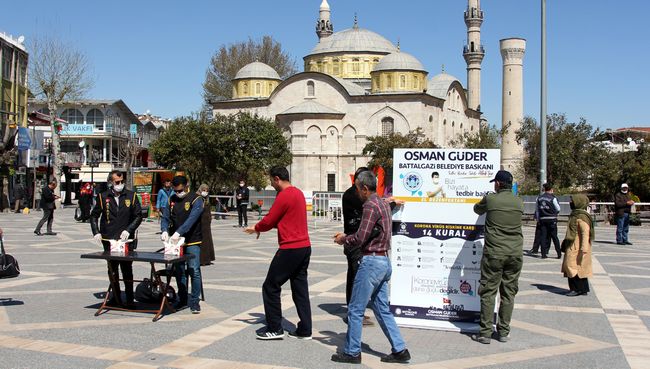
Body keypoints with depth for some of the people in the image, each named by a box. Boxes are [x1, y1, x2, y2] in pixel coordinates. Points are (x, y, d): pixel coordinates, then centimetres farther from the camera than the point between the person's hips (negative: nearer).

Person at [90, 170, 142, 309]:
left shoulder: (131, 196, 4)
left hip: (127, 240, -1)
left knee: (127, 269, -1)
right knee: (112, 270, 9)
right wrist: (96, 233, 1)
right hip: (109, 240, 1)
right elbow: (94, 216, 13)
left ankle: (129, 300, 4)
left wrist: (128, 230, -8)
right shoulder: (103, 197, 6)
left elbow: (138, 216, 5)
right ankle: (116, 298, 19)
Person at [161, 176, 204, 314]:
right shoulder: (172, 200, 9)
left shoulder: (196, 200, -8)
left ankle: (194, 301, 2)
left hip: (192, 242, -5)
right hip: (176, 242, 5)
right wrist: (165, 231, -17)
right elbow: (165, 217, 4)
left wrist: (178, 232, -32)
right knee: (179, 272, 11)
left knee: (194, 271, -6)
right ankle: (182, 300, 22)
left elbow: (192, 219, -21)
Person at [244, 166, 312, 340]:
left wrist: (256, 228, 7)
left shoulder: (284, 196, -14)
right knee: (300, 289, 12)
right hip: (305, 247, 9)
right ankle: (304, 330, 14)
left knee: (270, 287, 2)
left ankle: (274, 329, 6)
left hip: (290, 249, -9)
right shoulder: (298, 193, 14)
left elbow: (269, 221, -13)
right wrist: (261, 227, 12)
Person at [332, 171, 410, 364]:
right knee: (382, 309, 15)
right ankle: (400, 350, 15)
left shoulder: (371, 205, -15)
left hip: (371, 261, -10)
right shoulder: (384, 204, 14)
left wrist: (343, 239, 0)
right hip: (384, 261, 10)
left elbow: (359, 239, -19)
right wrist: (347, 236, 15)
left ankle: (352, 352, 11)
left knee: (355, 309, 2)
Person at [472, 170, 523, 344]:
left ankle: (485, 333, 4)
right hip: (515, 253, 3)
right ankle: (503, 332, 15)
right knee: (509, 293, 10)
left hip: (494, 253, -3)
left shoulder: (490, 199, -5)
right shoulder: (519, 202, 5)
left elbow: (477, 209, 13)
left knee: (488, 292, 3)